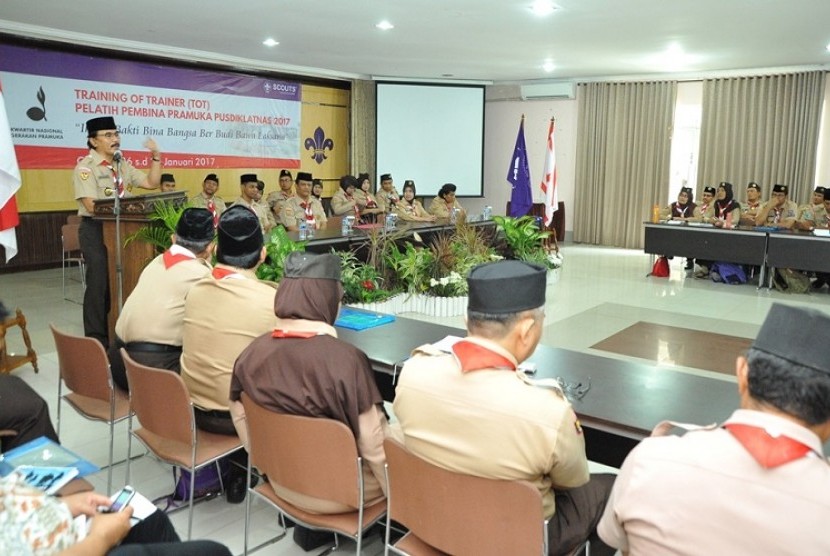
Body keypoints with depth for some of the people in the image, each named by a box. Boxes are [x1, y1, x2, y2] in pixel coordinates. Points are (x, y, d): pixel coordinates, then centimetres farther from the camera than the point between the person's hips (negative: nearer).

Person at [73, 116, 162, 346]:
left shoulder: (122, 166, 13)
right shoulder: (85, 168, -9)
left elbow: (151, 183, 10)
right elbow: (92, 206, -18)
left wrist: (156, 156, 2)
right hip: (96, 229, -7)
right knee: (100, 283, -4)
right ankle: (97, 340, 7)